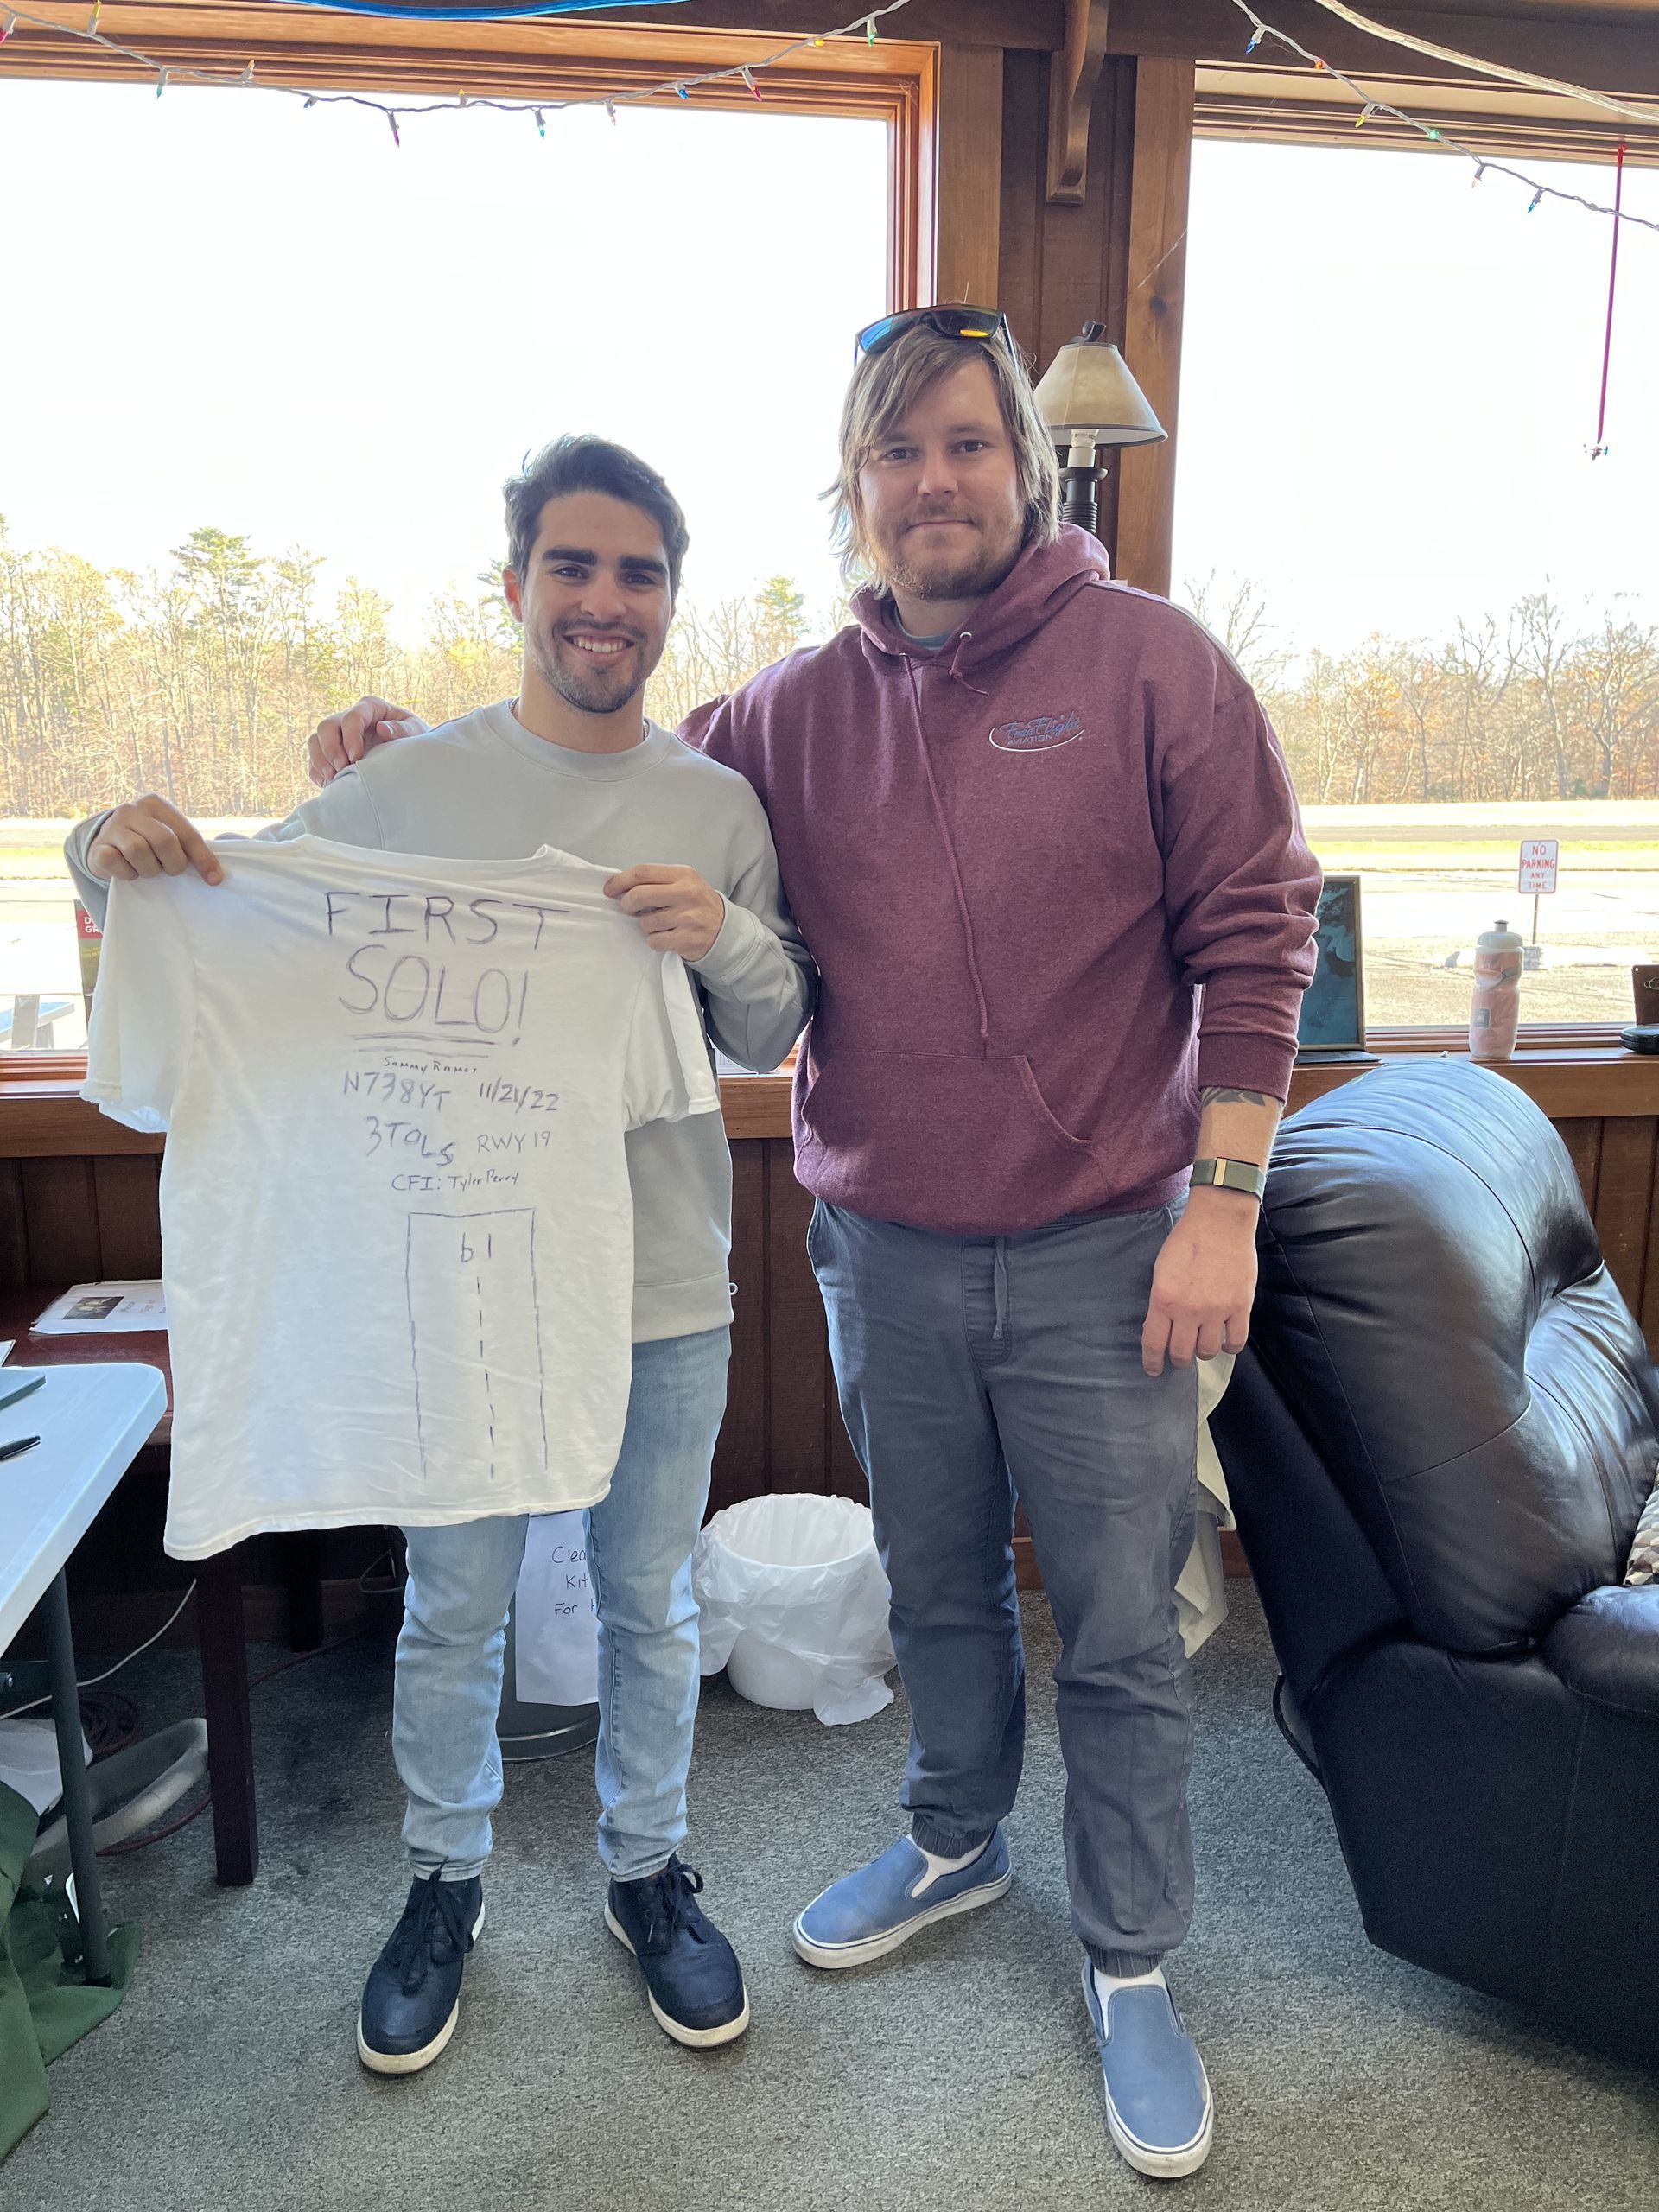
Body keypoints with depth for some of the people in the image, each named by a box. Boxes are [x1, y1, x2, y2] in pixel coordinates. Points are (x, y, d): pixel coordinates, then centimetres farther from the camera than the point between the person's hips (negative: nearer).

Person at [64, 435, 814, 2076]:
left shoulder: (721, 806, 1)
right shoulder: (411, 787, -4)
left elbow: (776, 1040, 3)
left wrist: (726, 940, -17)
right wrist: (120, 857, -20)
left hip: (665, 1285, 2)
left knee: (649, 1603, 17)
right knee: (450, 1610, 15)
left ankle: (646, 1870, 42)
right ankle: (444, 1882, 42)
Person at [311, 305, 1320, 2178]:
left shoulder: (1150, 660, -6)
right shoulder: (795, 711, 4)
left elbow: (1255, 938, -7)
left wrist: (1225, 1199, -12)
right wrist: (419, 766, -2)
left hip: (1100, 1255, -3)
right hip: (883, 1255, 3)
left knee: (1120, 1636, 11)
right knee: (937, 1591, 22)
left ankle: (1129, 1967, 34)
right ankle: (952, 1845, 48)